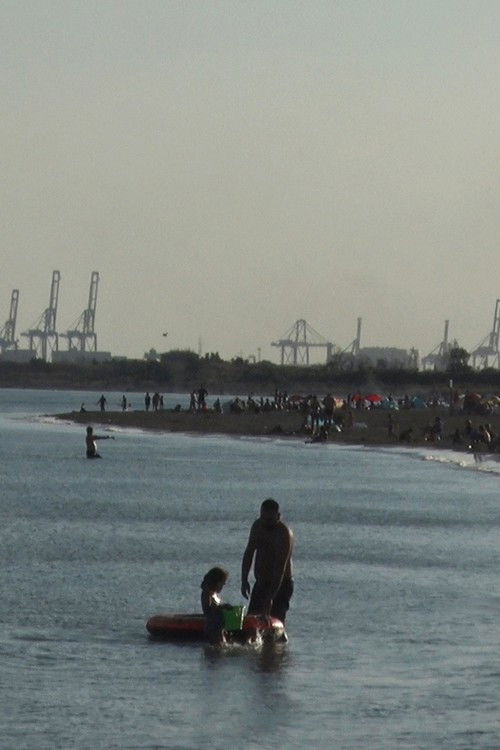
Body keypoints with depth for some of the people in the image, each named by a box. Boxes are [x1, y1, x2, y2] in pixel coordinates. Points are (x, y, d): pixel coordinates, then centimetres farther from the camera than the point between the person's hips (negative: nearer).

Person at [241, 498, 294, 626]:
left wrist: (270, 597, -33)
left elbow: (280, 568, -28)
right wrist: (244, 580, -1)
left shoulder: (283, 534, -21)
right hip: (261, 583, 7)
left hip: (280, 585, -7)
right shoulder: (257, 526, 2)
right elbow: (249, 553, 11)